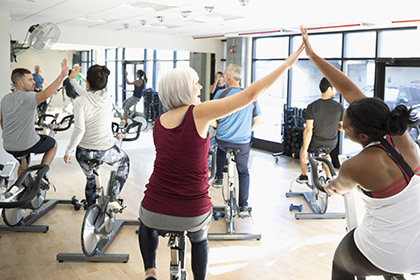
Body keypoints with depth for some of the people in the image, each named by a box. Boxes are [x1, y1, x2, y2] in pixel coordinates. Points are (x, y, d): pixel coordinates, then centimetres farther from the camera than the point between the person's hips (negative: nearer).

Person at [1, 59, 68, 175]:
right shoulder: (27, 97, -20)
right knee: (53, 144, 20)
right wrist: (61, 76, -50)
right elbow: (45, 95, -42)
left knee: (24, 163, 35)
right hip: (27, 145, -7)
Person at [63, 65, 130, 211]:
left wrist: (68, 151, -11)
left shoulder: (79, 102, -14)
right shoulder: (107, 98, -3)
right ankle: (114, 197, 24)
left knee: (90, 179, 29)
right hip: (107, 151, 1)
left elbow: (79, 129, -21)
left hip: (84, 153, 0)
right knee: (124, 160, 33)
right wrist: (73, 81, 28)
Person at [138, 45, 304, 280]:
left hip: (155, 210, 3)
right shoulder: (199, 113, -12)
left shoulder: (159, 122, 3)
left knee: (147, 223, 40)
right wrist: (288, 63, -8)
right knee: (200, 239, 34)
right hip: (193, 214, -2)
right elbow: (250, 95, -13)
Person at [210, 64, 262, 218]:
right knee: (243, 172, 18)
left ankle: (219, 178, 39)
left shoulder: (221, 94, -11)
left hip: (223, 140, 0)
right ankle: (243, 207, 9)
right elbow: (257, 121, 3)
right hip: (243, 142, 0)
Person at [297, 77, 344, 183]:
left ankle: (303, 175, 40)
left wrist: (304, 151, -17)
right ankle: (329, 178, 35)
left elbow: (308, 130, -21)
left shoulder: (312, 107, -19)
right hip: (331, 144, 2)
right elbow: (343, 128, -5)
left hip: (315, 143, -2)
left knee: (303, 148, 33)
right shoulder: (339, 107, -14)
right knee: (326, 154, 38)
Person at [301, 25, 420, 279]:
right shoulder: (399, 134, -11)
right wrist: (313, 56, -2)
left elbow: (339, 187, 2)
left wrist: (331, 187, 25)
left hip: (387, 256, -5)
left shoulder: (356, 166, -24)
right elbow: (349, 90, -7)